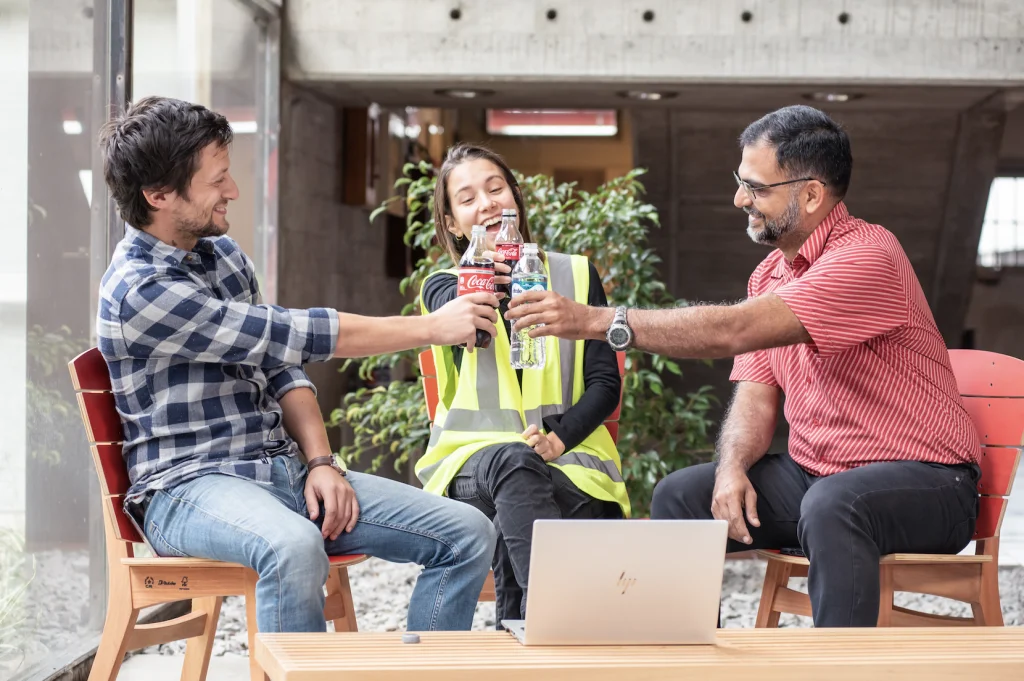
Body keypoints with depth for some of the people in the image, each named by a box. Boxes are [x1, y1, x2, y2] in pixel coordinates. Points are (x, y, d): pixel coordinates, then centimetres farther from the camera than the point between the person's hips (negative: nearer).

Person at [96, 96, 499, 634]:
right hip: (189, 486, -8)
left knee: (468, 533, -7)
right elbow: (294, 334, -18)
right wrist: (431, 328, -12)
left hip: (284, 469, 8)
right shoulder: (137, 292, -16)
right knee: (295, 548, -43)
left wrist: (320, 462, -2)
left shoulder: (223, 254, 12)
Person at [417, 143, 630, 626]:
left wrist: (560, 436, -13)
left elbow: (606, 384, 7)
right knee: (512, 461, -40)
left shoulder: (575, 275, 14)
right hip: (475, 460, -1)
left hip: (567, 459, 1)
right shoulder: (444, 286, 12)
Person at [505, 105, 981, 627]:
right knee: (681, 497, -4)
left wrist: (597, 321, -30)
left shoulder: (867, 257, -20)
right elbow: (756, 398, 7)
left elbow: (732, 331, -29)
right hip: (814, 474, 8)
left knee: (832, 504, -38)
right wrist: (731, 469, -16)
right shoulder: (770, 275, 11)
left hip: (924, 482, -8)